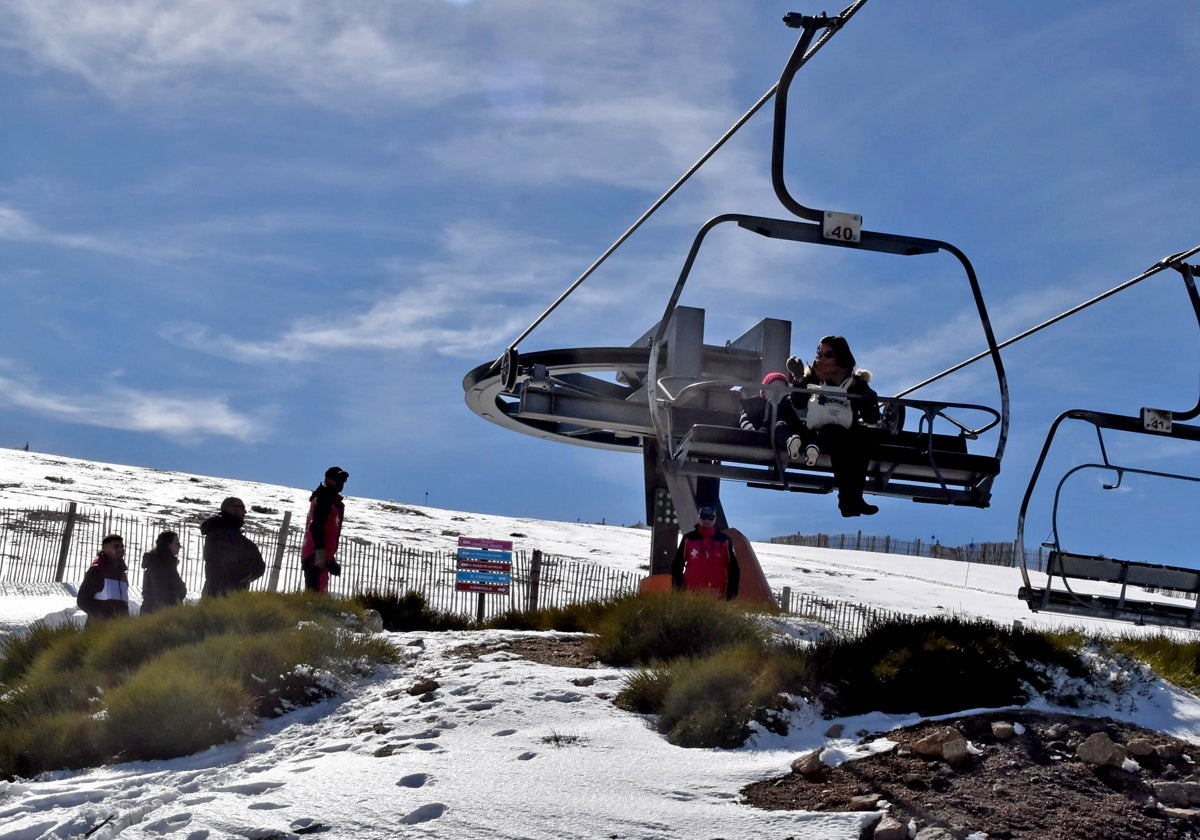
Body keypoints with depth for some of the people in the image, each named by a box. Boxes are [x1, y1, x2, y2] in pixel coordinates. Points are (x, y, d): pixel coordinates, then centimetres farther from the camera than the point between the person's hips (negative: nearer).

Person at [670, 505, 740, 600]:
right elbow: (677, 566, 11)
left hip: (717, 596, 0)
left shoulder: (724, 540, 7)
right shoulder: (688, 539, 7)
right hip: (690, 594, 0)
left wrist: (732, 592, 2)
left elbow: (733, 567, 9)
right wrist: (677, 591, 4)